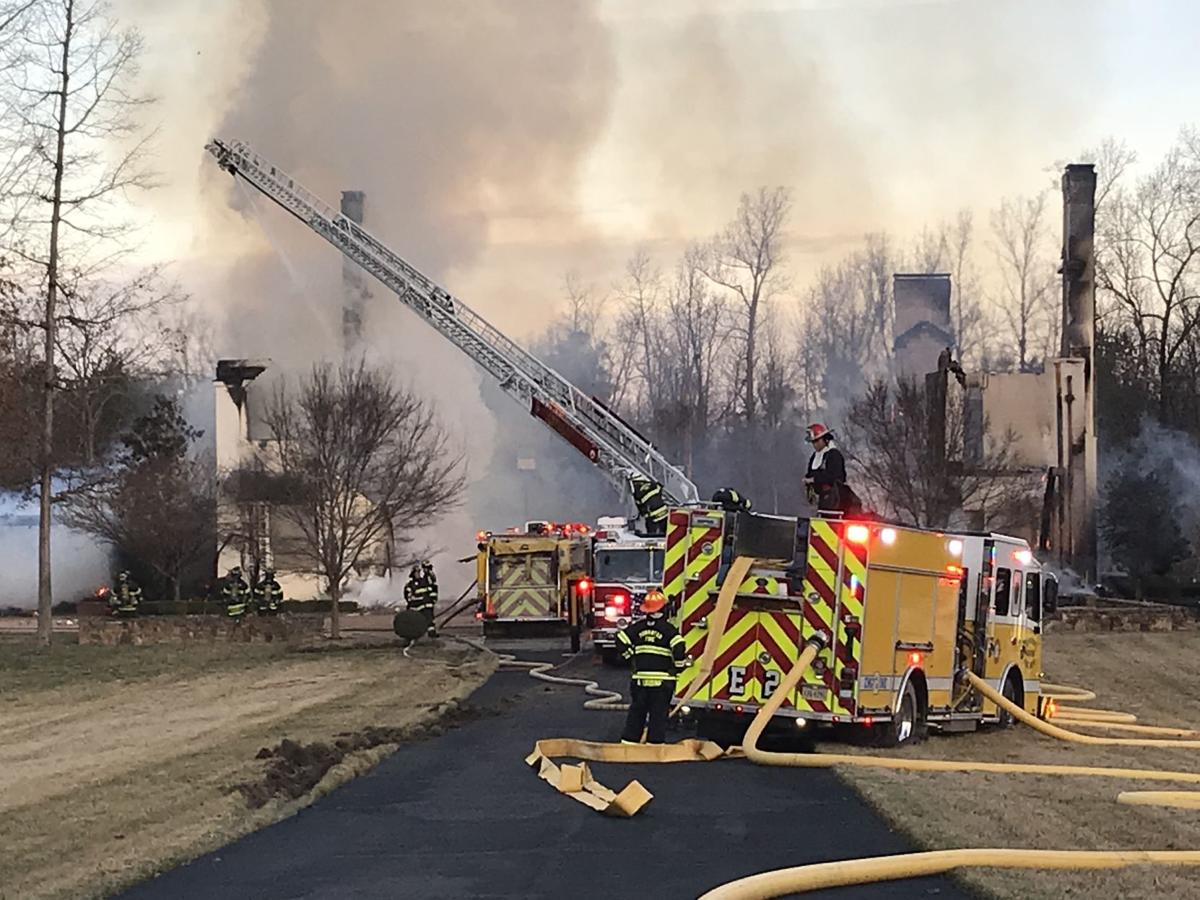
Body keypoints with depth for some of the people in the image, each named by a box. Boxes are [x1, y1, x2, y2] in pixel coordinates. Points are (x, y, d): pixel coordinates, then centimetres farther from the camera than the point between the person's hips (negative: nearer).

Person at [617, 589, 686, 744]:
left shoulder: (638, 626, 4)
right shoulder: (667, 629, -8)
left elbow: (621, 640, 3)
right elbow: (678, 646, -22)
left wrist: (631, 656, 14)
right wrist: (678, 666, -6)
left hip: (640, 678, 3)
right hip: (662, 679, -3)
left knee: (636, 712, 13)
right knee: (659, 713, 2)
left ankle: (629, 741, 15)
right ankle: (654, 743, 0)